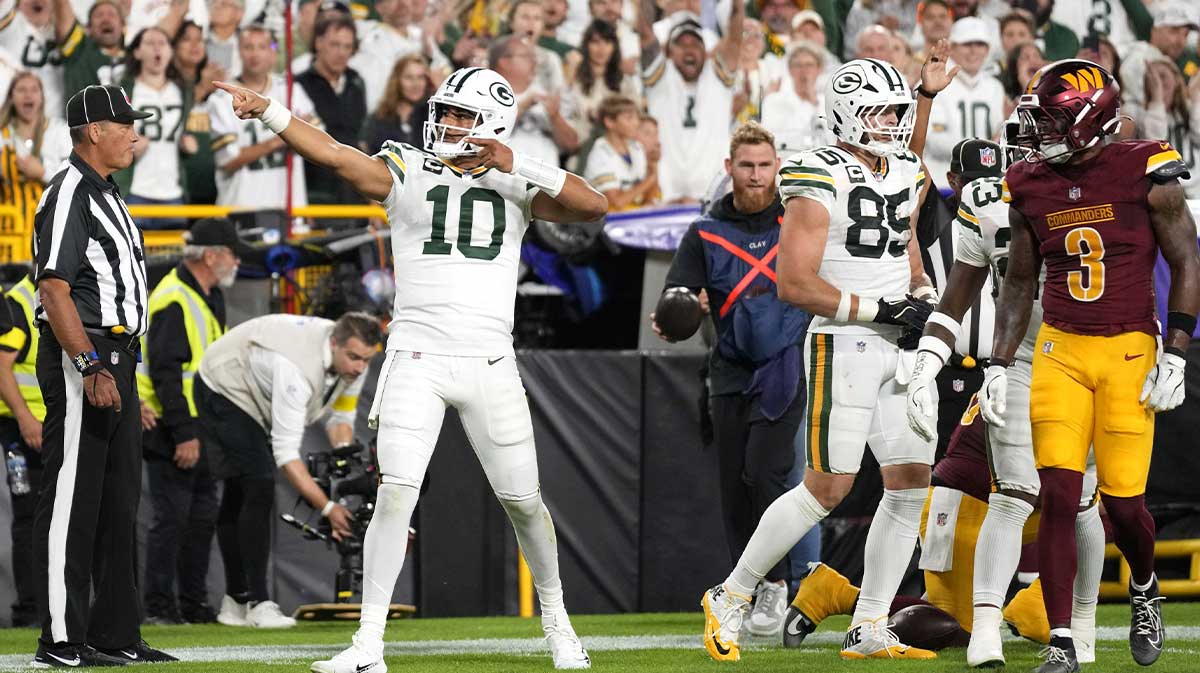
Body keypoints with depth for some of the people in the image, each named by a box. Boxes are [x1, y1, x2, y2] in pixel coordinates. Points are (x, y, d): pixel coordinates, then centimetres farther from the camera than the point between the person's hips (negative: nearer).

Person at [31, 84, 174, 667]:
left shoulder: (105, 196, 20)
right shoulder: (69, 193, -12)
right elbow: (54, 290, -20)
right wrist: (92, 367, -26)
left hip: (113, 357, 10)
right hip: (80, 355, -10)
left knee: (117, 503, 11)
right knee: (71, 500, -9)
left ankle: (114, 635, 15)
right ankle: (62, 641, -10)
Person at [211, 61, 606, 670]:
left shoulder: (519, 184, 7)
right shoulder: (407, 172, 4)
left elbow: (595, 207, -7)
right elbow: (330, 155, -11)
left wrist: (518, 165, -15)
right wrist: (266, 111, -26)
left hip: (489, 362, 1)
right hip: (417, 358, -1)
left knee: (523, 501, 9)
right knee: (395, 494, -12)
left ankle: (555, 617, 32)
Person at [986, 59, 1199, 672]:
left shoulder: (1146, 175, -8)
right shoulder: (1031, 188, 4)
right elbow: (1019, 283, 15)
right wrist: (999, 365, 9)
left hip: (1130, 354, -3)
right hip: (1059, 351, 3)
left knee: (1122, 502, -3)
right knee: (1058, 496, -8)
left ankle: (1144, 588, 31)